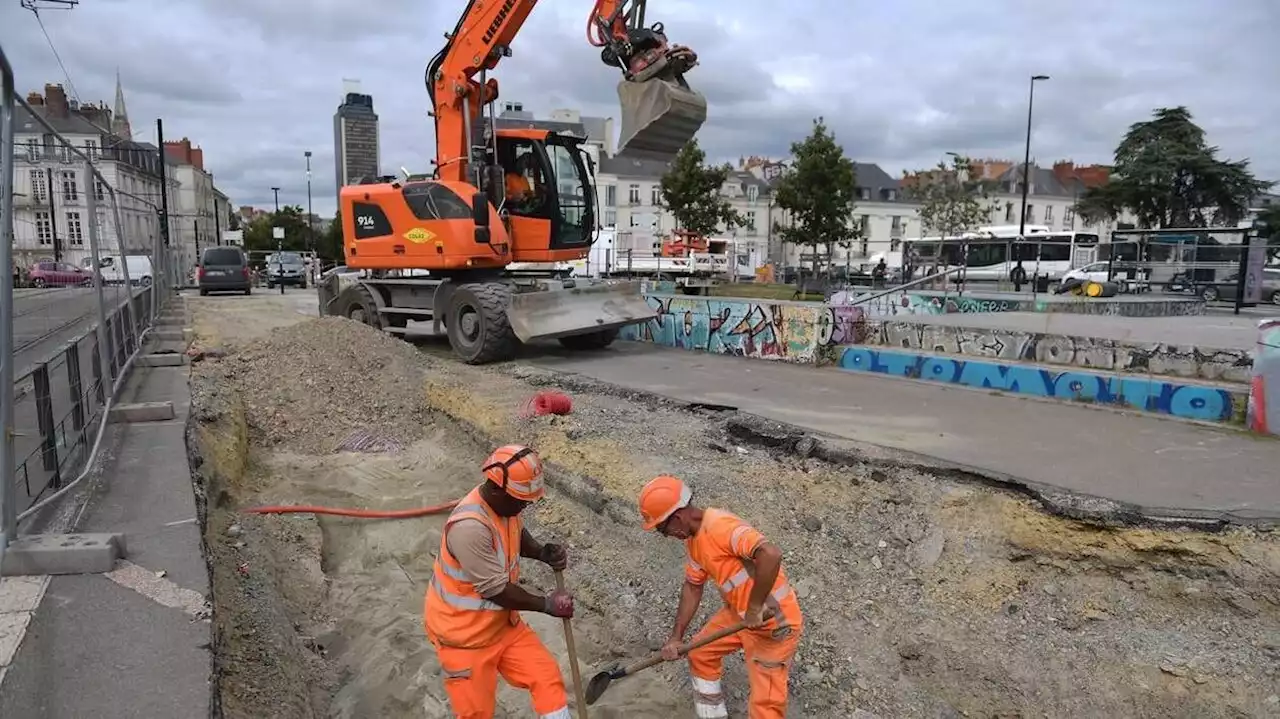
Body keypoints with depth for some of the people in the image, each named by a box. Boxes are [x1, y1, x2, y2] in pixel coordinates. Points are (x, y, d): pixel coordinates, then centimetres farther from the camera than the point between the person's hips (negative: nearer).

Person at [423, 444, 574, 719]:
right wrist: (546, 605, -16)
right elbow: (495, 589, -29)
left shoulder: (505, 503, -9)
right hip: (464, 632, -7)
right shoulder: (469, 527, -35)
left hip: (501, 622, 7)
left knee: (548, 678, 3)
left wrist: (544, 553, -9)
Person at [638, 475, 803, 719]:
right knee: (701, 653, 22)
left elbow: (771, 554, -41)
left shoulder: (721, 526, -29)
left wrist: (755, 608, -32)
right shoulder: (693, 540, 3)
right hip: (739, 613, 10)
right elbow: (693, 586, 14)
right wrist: (676, 636, 8)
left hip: (773, 622, -9)